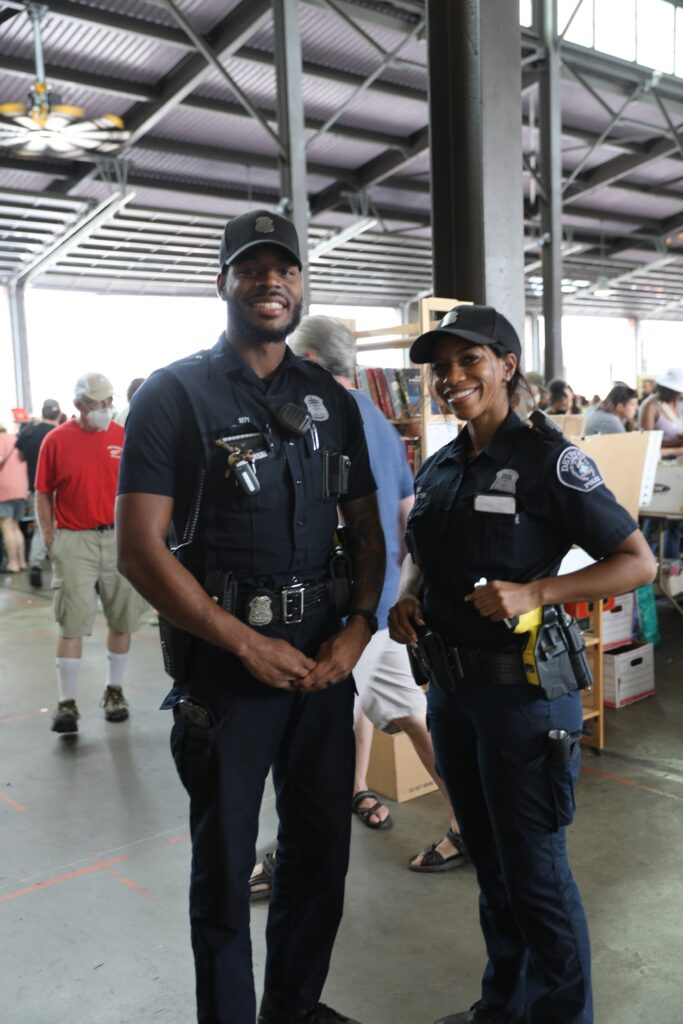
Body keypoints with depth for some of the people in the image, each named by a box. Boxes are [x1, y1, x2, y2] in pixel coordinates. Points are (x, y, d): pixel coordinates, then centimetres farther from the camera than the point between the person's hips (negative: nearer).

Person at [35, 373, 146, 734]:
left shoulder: (123, 437, 4)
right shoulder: (56, 440, -2)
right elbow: (43, 494, 3)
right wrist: (49, 538, -2)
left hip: (119, 538, 3)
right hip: (74, 541, -2)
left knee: (122, 620, 9)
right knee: (72, 624, -2)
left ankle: (115, 691, 26)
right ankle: (67, 703, 6)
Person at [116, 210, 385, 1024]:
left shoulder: (331, 400, 8)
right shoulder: (174, 394, -6)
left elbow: (366, 528, 12)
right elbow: (140, 550, -13)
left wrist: (357, 629, -5)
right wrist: (250, 645, -14)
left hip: (326, 658, 5)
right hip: (225, 661, -4)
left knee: (321, 852, 17)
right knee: (224, 867, 11)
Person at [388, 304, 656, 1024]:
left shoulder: (547, 459, -12)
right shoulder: (437, 469, 7)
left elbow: (638, 562, -13)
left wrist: (534, 593, -24)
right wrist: (406, 598, -1)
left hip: (524, 689, -6)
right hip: (450, 688, 7)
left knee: (535, 871, 6)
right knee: (490, 862, 21)